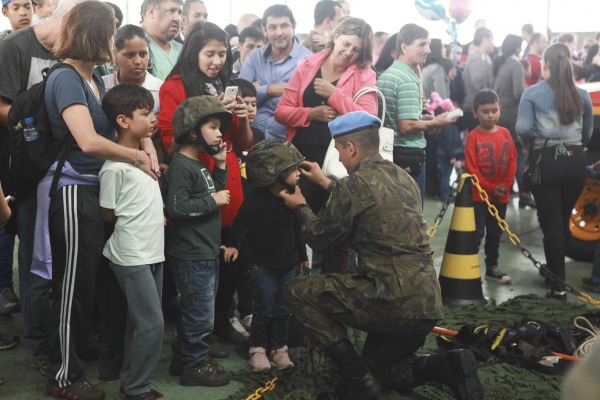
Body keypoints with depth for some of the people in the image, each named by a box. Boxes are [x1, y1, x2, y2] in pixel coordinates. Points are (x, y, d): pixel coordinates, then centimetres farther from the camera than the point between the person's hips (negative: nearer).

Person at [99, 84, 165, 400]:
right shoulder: (115, 165, -16)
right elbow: (107, 214, -10)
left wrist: (156, 217, 7)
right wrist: (135, 221, -1)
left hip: (152, 252, 8)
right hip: (131, 256, -8)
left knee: (143, 323, 14)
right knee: (152, 324, -7)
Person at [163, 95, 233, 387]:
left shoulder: (199, 164, 12)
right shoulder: (181, 167, -18)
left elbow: (214, 195, 19)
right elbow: (176, 208, -26)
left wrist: (221, 166, 8)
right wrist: (213, 201, -19)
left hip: (207, 253, 10)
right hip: (191, 256, -10)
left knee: (195, 311, 19)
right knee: (201, 313, -1)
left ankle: (188, 355, 31)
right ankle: (195, 366, 11)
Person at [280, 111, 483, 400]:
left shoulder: (354, 183, -9)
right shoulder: (403, 178, 14)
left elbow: (321, 238, 4)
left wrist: (301, 207, 21)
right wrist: (326, 184, 39)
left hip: (391, 298, -9)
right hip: (427, 303, 9)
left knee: (298, 293, 4)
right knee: (377, 368, 29)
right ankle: (448, 366, 5)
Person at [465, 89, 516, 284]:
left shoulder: (505, 133, 5)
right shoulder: (473, 137, -9)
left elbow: (512, 161, 6)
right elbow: (472, 168, -12)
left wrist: (505, 185, -6)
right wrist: (490, 189, -14)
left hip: (501, 195, 5)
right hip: (479, 195, -5)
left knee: (495, 233, 15)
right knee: (477, 233, -5)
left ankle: (492, 267, 27)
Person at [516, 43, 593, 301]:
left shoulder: (532, 93, -4)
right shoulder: (582, 95, 6)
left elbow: (523, 128, -13)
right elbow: (588, 132, 10)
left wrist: (533, 143, 7)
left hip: (546, 161, -3)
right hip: (575, 161, 4)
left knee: (550, 224, 1)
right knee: (563, 221, 18)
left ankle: (558, 286, 1)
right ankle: (553, 270, 34)